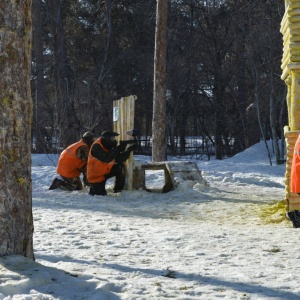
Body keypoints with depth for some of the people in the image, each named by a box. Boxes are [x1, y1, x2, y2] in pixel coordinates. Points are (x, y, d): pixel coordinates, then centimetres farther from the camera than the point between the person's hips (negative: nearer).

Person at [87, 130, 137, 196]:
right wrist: (118, 149, -37)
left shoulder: (109, 147, -3)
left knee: (121, 167, -14)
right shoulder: (96, 147, -25)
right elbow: (106, 159, -39)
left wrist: (129, 150, -20)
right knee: (101, 194, -13)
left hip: (105, 171, 7)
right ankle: (93, 188, 22)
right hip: (95, 175, -7)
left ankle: (118, 190, -4)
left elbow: (120, 159, -7)